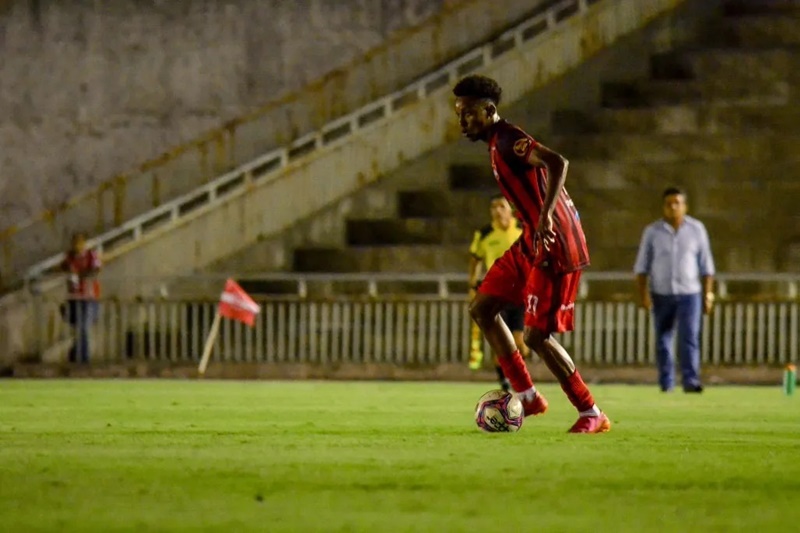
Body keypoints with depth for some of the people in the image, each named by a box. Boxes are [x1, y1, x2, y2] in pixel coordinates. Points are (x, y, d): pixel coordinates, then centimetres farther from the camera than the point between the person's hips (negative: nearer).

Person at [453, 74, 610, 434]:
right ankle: (527, 396, 13)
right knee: (481, 307, 11)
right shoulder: (498, 145, 15)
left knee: (536, 336, -8)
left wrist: (546, 215, -40)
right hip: (533, 243, 10)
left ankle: (592, 415, 3)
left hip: (554, 247, -10)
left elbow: (556, 163, -33)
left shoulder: (508, 141, -17)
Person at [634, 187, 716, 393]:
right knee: (662, 340, 4)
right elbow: (642, 265, 4)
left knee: (689, 337, -13)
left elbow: (706, 264, 7)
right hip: (661, 294, 1)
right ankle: (666, 384, 12)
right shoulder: (652, 231, 3)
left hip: (689, 293, -1)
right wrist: (643, 293, -6)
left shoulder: (696, 229, 4)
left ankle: (691, 381, -17)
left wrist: (708, 294, 2)